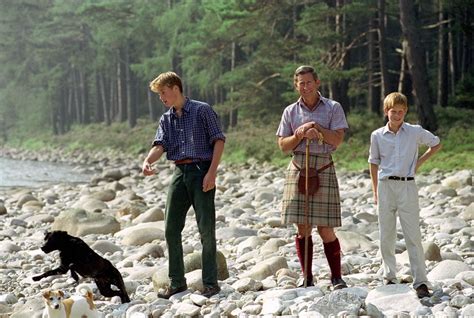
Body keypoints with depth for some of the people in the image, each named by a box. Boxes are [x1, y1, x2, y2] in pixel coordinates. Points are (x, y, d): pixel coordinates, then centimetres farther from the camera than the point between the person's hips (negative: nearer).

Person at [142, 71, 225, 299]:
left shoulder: (202, 110, -2)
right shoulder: (166, 119, 15)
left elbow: (219, 140, -5)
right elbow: (160, 145, 2)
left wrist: (212, 172, -14)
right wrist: (147, 162, -20)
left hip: (201, 171, -6)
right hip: (180, 173, 6)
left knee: (206, 229, -4)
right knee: (171, 228, 4)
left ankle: (210, 283, 3)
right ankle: (177, 282, 14)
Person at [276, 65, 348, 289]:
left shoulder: (333, 108, 5)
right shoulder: (291, 111, 11)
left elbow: (337, 140, -4)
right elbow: (283, 145, 7)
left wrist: (317, 127, -13)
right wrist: (300, 135, -9)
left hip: (323, 170, -2)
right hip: (298, 168, 2)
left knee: (326, 229, -4)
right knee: (303, 228, 1)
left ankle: (336, 277, 5)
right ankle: (307, 278, 8)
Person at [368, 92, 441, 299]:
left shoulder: (415, 132, 1)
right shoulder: (377, 136, 5)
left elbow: (436, 144, 16)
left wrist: (420, 161, 5)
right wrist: (375, 191, 11)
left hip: (407, 186, -2)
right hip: (386, 186, 2)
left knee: (413, 235, -6)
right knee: (386, 236, 6)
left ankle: (421, 282, -8)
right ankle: (390, 277, 18)